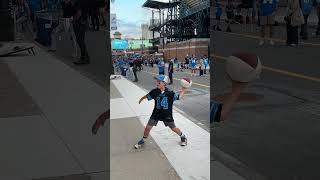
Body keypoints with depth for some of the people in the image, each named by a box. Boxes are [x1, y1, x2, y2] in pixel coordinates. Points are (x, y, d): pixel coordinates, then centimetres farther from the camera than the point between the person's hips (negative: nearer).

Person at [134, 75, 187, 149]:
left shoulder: (170, 93, -15)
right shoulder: (154, 92, -9)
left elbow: (178, 96, -8)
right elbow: (148, 96, 10)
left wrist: (183, 89, -17)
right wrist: (142, 98, 25)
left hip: (167, 115, -2)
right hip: (156, 114, 2)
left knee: (174, 128, 9)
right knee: (148, 127, 1)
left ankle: (183, 136, 38)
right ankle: (143, 140, 25)